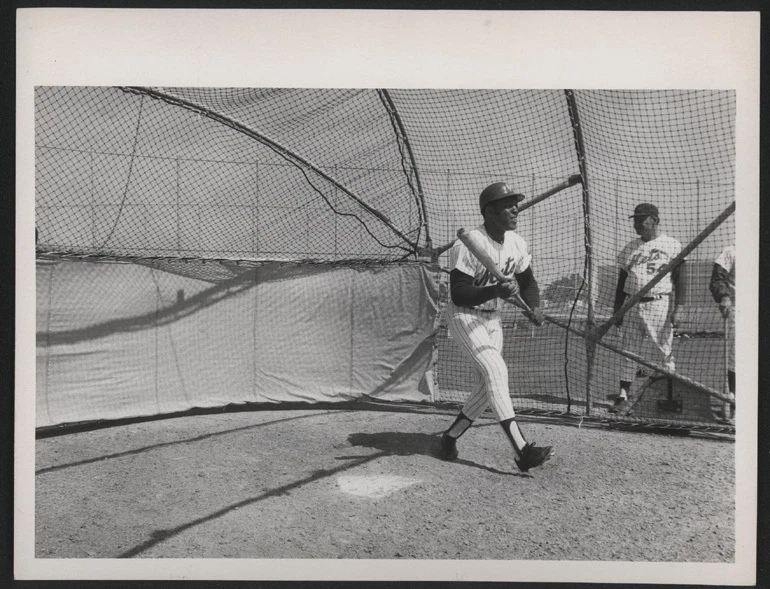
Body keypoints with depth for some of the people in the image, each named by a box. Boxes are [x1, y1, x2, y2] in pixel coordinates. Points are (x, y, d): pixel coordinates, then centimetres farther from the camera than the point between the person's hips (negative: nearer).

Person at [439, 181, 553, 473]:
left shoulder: (516, 243, 0)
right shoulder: (468, 245, -23)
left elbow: (528, 282, 12)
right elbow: (458, 294, -26)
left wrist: (534, 307, -7)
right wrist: (496, 290, -39)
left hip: (493, 318, 8)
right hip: (465, 317, -8)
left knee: (488, 384, 6)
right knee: (496, 371, -22)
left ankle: (451, 436, 23)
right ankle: (521, 451, -24)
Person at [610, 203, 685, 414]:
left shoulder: (672, 245, 1)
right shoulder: (630, 248, 13)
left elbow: (679, 280, -3)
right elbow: (622, 281, 15)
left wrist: (678, 309, -12)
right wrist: (617, 310, 11)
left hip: (660, 305, -4)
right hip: (632, 306, 4)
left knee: (664, 353, 0)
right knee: (628, 352, 3)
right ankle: (624, 396, 6)